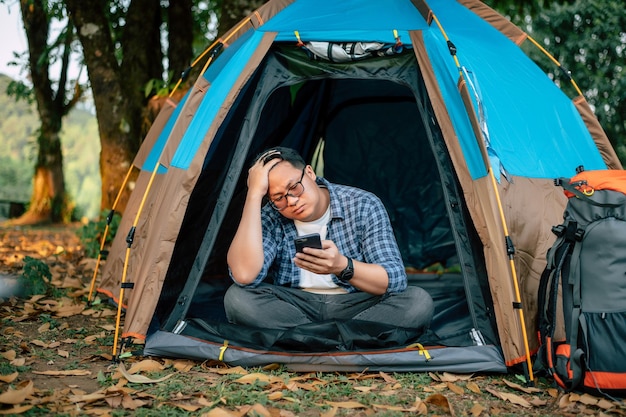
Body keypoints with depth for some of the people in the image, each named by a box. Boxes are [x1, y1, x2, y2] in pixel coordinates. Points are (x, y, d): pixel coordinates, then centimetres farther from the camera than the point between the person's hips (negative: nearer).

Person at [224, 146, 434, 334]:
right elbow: (244, 276, -30)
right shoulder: (269, 217, -11)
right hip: (294, 308, 1)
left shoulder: (363, 206, -12)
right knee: (237, 297, -27)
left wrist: (343, 266, -38)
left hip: (357, 306, 0)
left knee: (418, 302, -28)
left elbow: (395, 280, -17)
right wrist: (254, 194, -29)